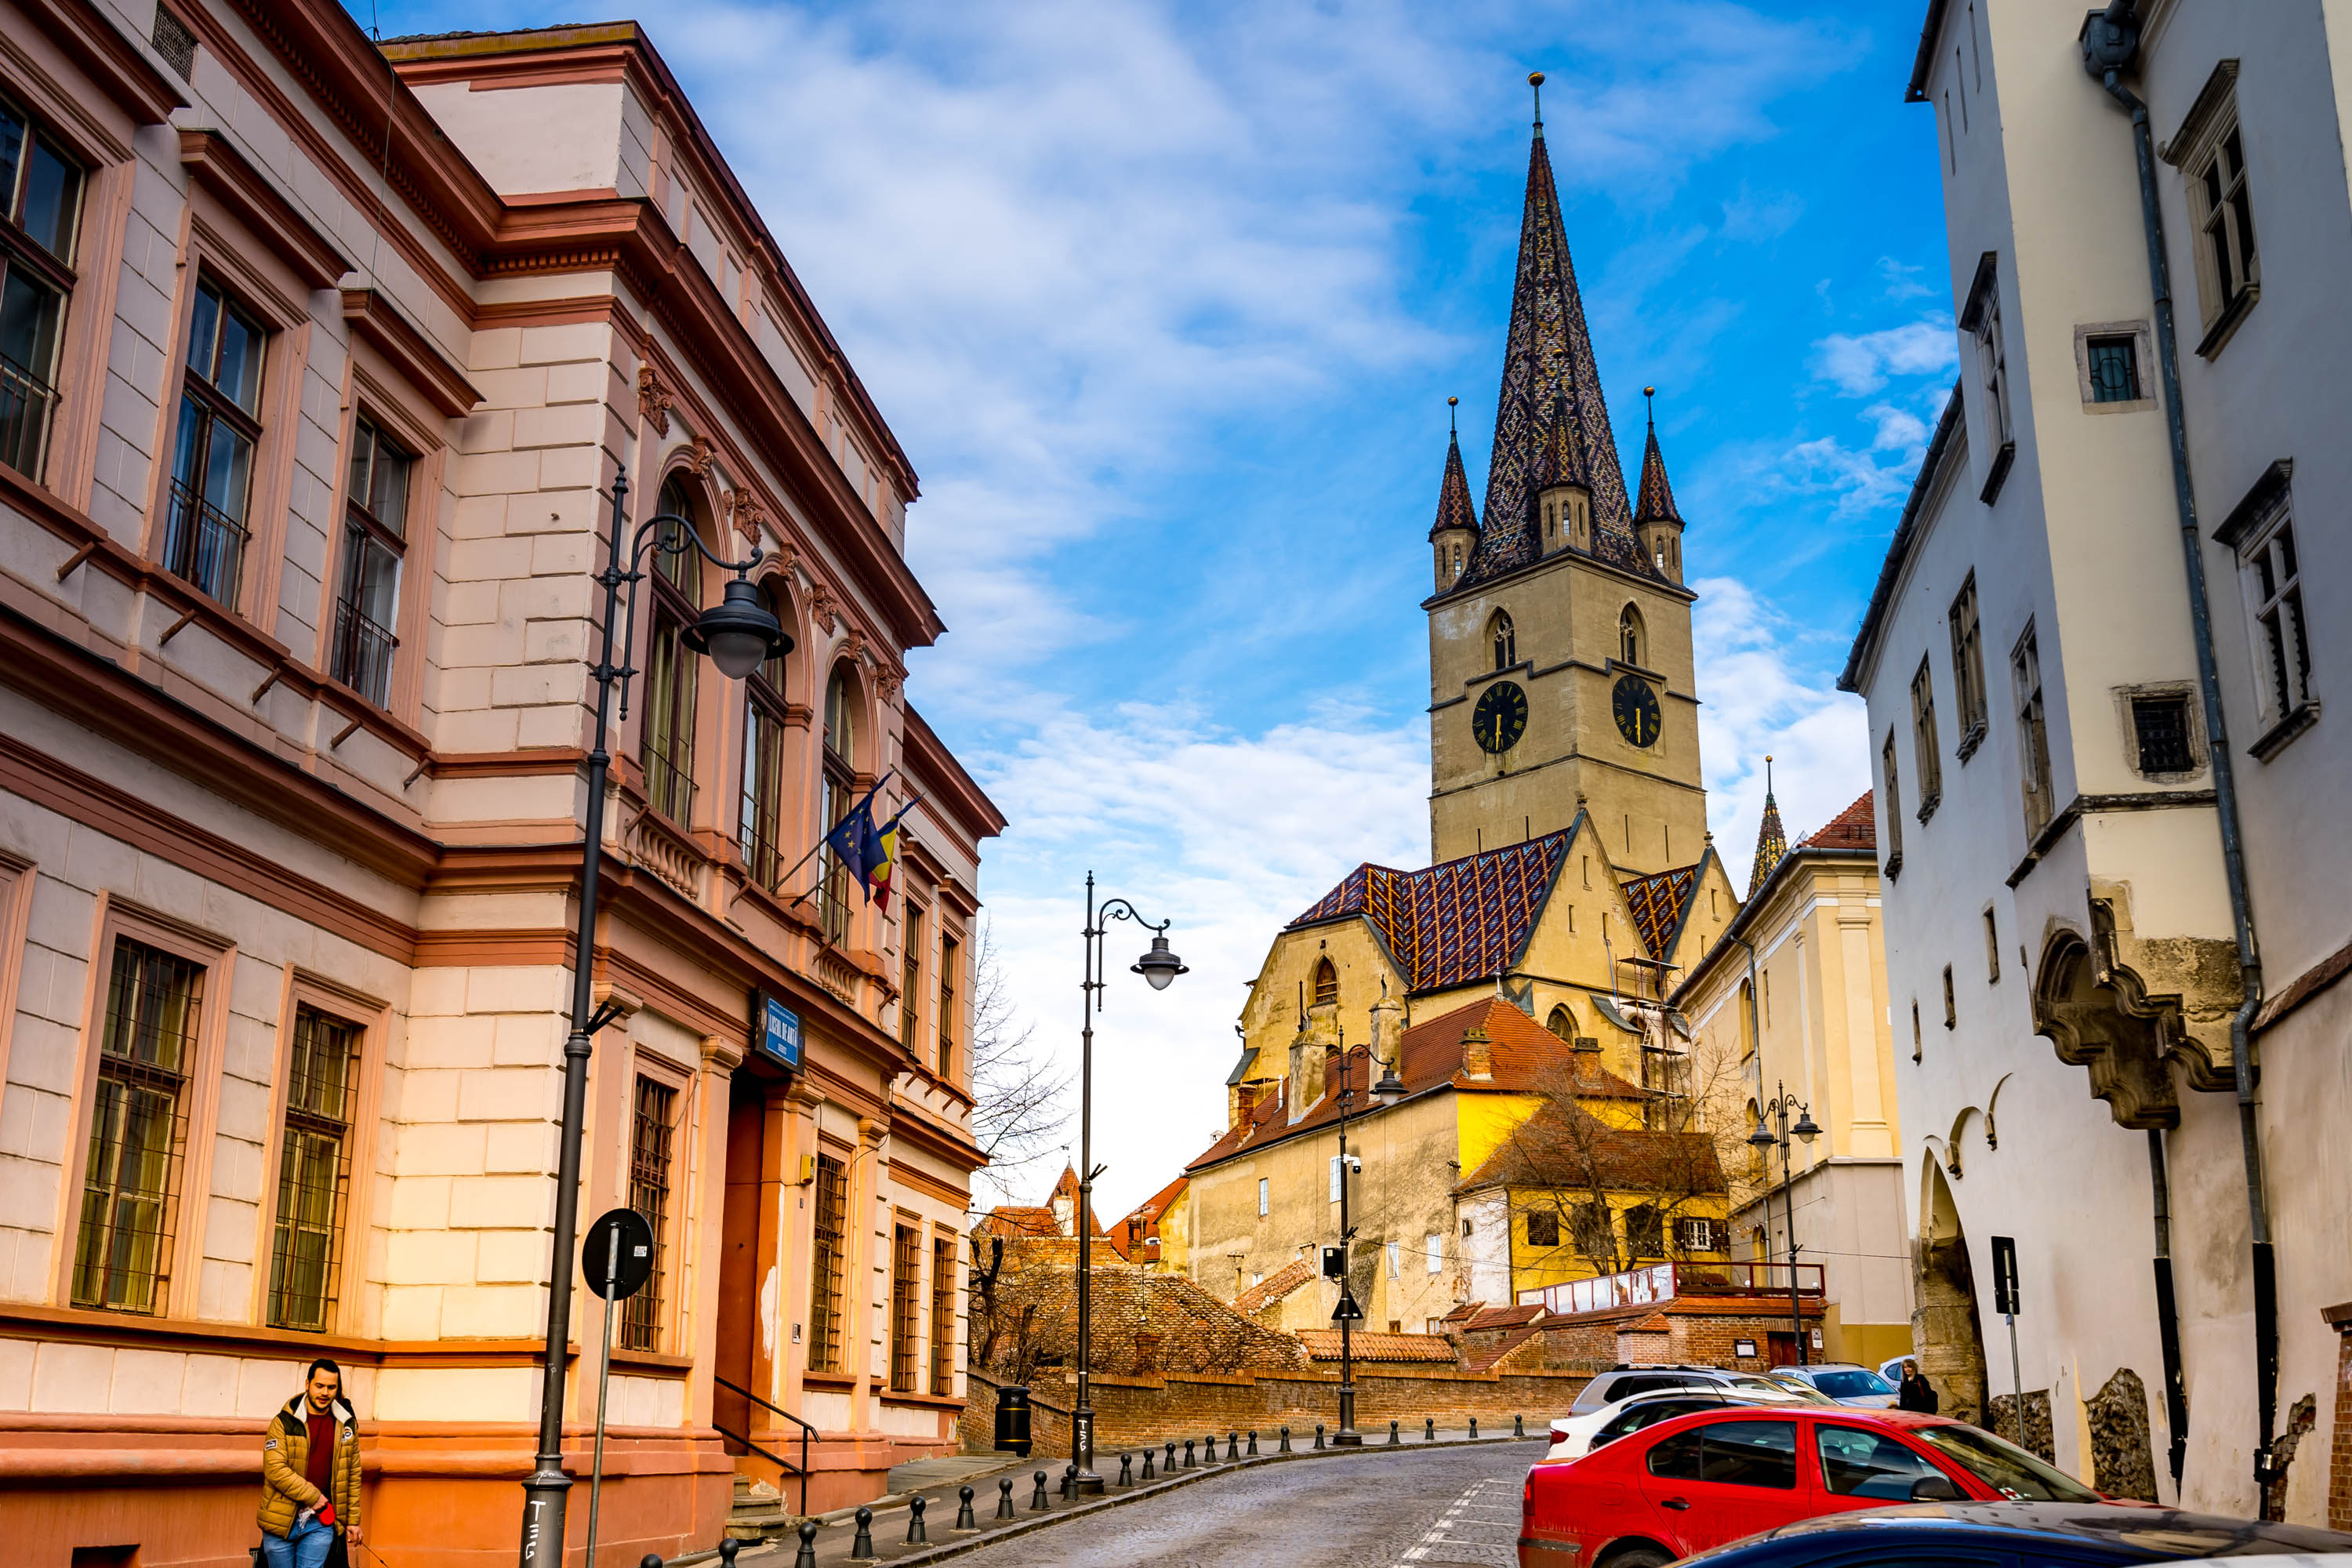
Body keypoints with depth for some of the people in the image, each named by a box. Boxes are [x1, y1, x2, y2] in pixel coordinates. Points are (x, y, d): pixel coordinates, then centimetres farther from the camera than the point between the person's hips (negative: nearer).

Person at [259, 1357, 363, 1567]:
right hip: (281, 1521, -1)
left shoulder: (347, 1425, 8)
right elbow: (275, 1469, -13)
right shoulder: (284, 1422, -3)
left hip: (321, 1522, 1)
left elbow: (353, 1475, 13)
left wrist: (353, 1520, 11)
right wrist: (313, 1497, -12)